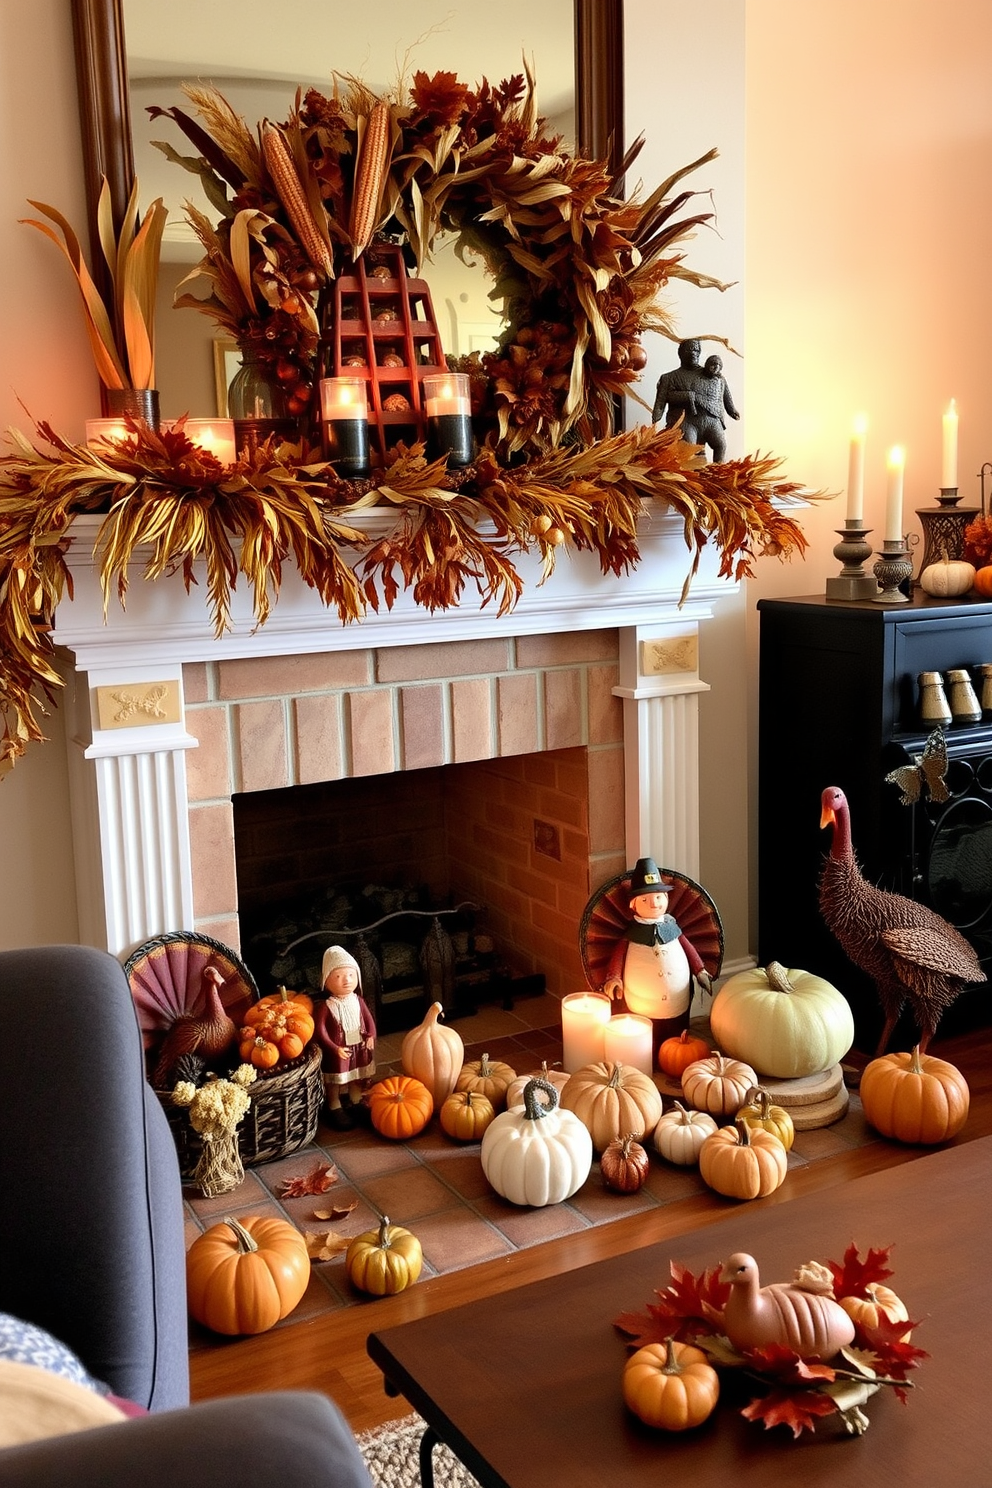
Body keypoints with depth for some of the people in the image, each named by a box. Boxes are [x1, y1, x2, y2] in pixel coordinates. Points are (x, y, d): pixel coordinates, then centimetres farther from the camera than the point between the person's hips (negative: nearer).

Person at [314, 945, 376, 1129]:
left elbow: (368, 1018, 5)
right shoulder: (325, 1007, -21)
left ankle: (357, 1102, 43)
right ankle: (335, 1108, 28)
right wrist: (334, 1048, -27)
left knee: (358, 1078, 22)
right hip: (336, 1052, -5)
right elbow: (319, 1031, -22)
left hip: (359, 1048, 5)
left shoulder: (358, 1001, -6)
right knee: (335, 1081, 10)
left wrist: (371, 1036, -10)